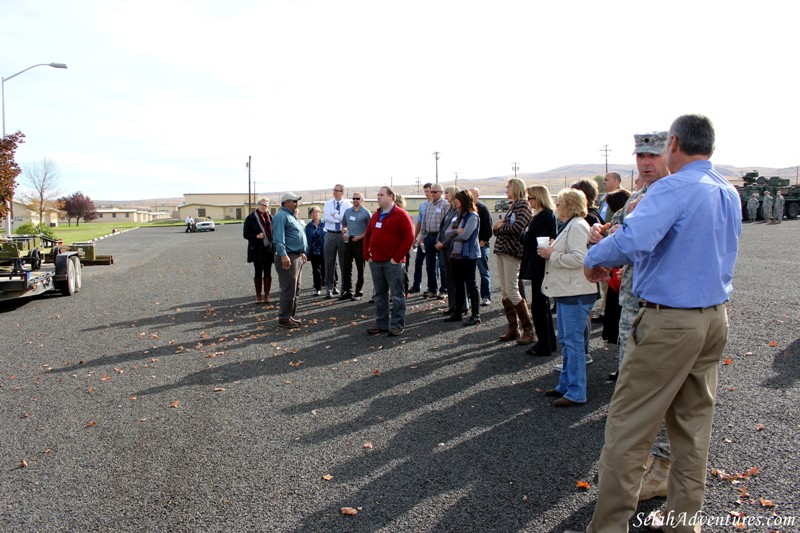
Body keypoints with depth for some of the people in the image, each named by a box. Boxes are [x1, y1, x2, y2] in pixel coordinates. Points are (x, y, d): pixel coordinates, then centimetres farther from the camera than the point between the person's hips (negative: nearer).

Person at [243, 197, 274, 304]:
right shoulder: (250, 218, -3)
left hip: (269, 249, 2)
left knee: (267, 273, 6)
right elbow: (245, 234, -4)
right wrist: (256, 236, -21)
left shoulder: (270, 218, 4)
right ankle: (258, 295, 14)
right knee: (258, 273, 6)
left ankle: (267, 295, 15)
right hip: (257, 250, -2)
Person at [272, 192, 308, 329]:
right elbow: (278, 238, -22)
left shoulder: (292, 216, 20)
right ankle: (284, 319, -2)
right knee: (288, 290, -8)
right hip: (288, 258, -11)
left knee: (295, 289, 15)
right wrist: (283, 255, -30)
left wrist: (302, 252, 24)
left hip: (297, 257, 11)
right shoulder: (281, 216, -12)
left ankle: (292, 315, 25)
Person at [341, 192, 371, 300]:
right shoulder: (347, 211, 12)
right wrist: (344, 233, 3)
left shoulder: (366, 213, -5)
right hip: (348, 241, 5)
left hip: (360, 242, -5)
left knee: (360, 269, 2)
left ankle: (358, 292, 10)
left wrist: (360, 237, -14)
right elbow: (344, 225, 23)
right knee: (346, 267, 7)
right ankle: (347, 291, 16)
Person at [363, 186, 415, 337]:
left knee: (397, 295, -1)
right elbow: (367, 235, 21)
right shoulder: (376, 215, 15)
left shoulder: (400, 215, -6)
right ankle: (381, 324, 20)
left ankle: (398, 325, 5)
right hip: (375, 261, 7)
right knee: (380, 294, 12)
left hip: (392, 262, -7)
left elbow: (409, 237, -13)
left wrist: (397, 257, -15)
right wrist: (367, 254, 9)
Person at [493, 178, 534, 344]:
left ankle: (528, 329, -1)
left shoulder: (523, 205, -6)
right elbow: (497, 229, 18)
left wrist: (501, 227, -5)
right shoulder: (512, 206, 19)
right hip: (502, 250, 9)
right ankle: (513, 328, 15)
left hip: (512, 252, -9)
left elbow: (517, 227, -21)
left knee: (512, 292, -9)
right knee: (505, 292, 8)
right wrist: (497, 226, -5)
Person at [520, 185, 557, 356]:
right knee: (543, 304, 18)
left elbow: (529, 239, -22)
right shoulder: (548, 214, 14)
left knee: (538, 305, -3)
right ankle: (549, 342, 28)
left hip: (538, 266, -11)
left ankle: (544, 346, 5)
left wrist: (525, 233, -6)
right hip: (540, 266, 11)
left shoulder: (543, 216, -17)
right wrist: (528, 234, -1)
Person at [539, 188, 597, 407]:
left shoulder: (577, 226, -14)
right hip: (566, 291, 11)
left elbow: (579, 258, -25)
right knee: (565, 340, 16)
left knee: (573, 340, -6)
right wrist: (551, 251, 10)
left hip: (576, 292, -11)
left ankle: (576, 392, 0)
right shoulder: (569, 226, 19)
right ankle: (566, 384, 27)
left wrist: (552, 255, -16)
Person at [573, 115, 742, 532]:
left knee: (628, 424, 0)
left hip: (670, 321, -9)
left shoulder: (674, 189, -17)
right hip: (715, 317, 9)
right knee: (694, 422, 17)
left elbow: (632, 239, -32)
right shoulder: (730, 194, 10)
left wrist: (594, 259, -14)